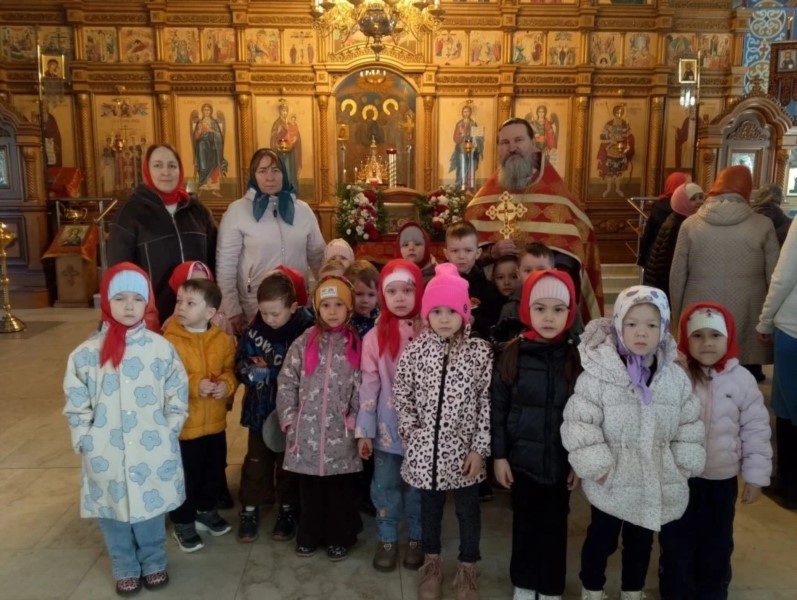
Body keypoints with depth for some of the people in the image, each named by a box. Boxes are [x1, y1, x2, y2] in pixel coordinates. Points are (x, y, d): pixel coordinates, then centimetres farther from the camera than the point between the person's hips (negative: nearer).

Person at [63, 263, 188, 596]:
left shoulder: (161, 349, -6)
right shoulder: (85, 354, -5)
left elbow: (177, 400, -1)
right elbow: (76, 408, 1)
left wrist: (165, 436, -5)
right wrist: (86, 443, -5)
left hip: (153, 455, -1)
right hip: (106, 457, 1)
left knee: (150, 510, 15)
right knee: (113, 515, 16)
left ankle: (154, 563, 40)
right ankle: (125, 569, 39)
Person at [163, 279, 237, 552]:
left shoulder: (224, 340, -3)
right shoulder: (169, 341, -16)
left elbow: (230, 371, 6)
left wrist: (226, 385, -16)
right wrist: (194, 385, -27)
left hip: (215, 423, 4)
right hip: (183, 425, -4)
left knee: (214, 471, 20)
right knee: (185, 476, 8)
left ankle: (206, 510, 43)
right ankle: (183, 522, 29)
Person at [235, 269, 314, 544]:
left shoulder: (306, 331, -21)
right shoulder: (254, 328, -8)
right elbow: (239, 361, 2)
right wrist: (249, 370, -19)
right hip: (260, 408, 3)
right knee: (256, 461, 16)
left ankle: (287, 511, 34)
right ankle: (250, 510, 32)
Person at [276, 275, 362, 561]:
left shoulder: (356, 345, 1)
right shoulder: (304, 342, 2)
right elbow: (286, 383, 1)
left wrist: (356, 422, -7)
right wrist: (290, 419, -4)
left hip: (341, 433, 0)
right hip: (307, 431, 1)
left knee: (342, 490, 10)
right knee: (309, 489, 14)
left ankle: (339, 538, 28)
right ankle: (309, 536, 32)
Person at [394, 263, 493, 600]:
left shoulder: (480, 352, -8)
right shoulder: (414, 351, -5)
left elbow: (488, 402, -7)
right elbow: (402, 396, 2)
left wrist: (480, 448, -9)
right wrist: (412, 433, -3)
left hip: (464, 449, -1)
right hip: (426, 448, 1)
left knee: (468, 510, 15)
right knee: (429, 508, 19)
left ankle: (468, 567, 36)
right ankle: (432, 561, 41)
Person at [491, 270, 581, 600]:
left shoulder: (578, 357, -7)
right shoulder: (512, 353, -9)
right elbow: (497, 407, -5)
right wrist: (498, 455, -5)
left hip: (561, 460, 0)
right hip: (522, 458, 0)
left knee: (554, 525, 14)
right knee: (524, 523, 15)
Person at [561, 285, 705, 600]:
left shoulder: (676, 377, -4)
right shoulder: (597, 373, -18)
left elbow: (688, 425, 5)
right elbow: (579, 422, -18)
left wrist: (684, 466, 1)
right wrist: (596, 465, -18)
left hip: (656, 482, 4)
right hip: (612, 482, -3)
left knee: (641, 542, 22)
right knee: (601, 539, 16)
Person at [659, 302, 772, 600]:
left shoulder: (742, 379, -7)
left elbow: (756, 429, -1)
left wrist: (756, 476, 1)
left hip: (723, 480, 2)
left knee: (717, 545, 18)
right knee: (676, 544, 11)